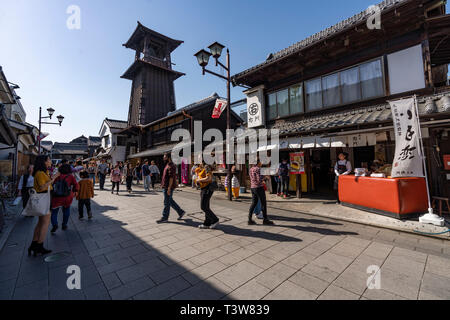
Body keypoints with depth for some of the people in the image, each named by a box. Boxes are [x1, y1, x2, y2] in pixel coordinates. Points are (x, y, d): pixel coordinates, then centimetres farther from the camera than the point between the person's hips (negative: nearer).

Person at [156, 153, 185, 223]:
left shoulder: (171, 166, -17)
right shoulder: (167, 165, 16)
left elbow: (171, 178, -23)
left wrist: (169, 188, -24)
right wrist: (163, 185, 22)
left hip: (168, 187, -10)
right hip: (165, 187, 10)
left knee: (167, 203, 1)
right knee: (170, 201, 16)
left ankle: (165, 218, 12)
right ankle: (180, 212, 24)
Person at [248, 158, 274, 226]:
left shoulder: (251, 169, 12)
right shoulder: (257, 169, -14)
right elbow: (259, 180, -20)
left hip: (253, 188, 8)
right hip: (259, 188, -8)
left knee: (254, 203, 10)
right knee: (263, 203, 3)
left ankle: (250, 220, 8)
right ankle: (265, 220, 11)